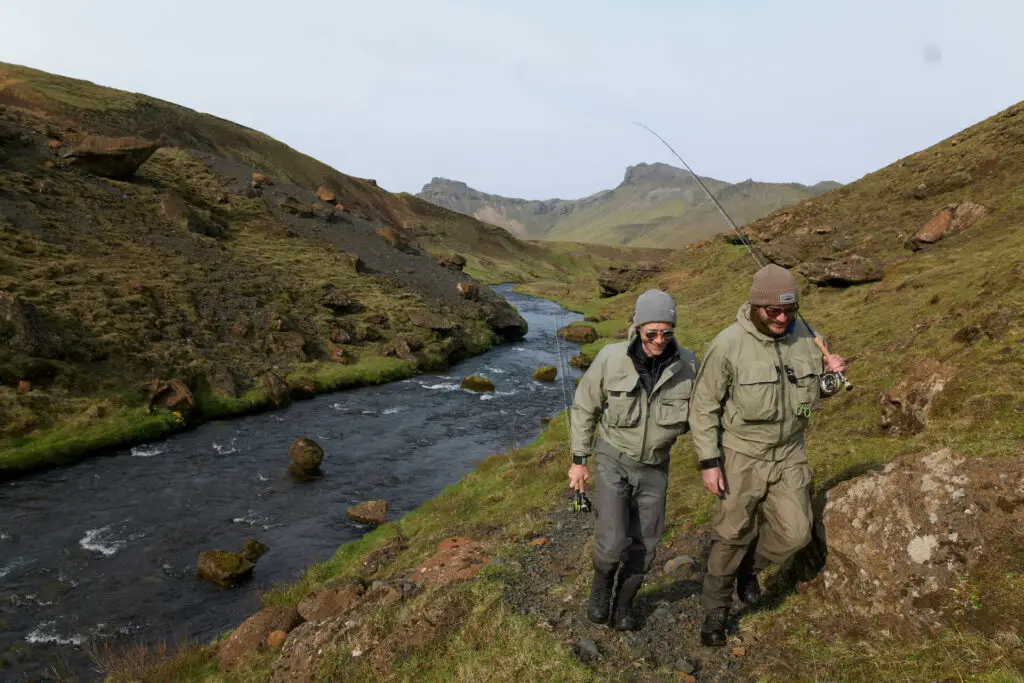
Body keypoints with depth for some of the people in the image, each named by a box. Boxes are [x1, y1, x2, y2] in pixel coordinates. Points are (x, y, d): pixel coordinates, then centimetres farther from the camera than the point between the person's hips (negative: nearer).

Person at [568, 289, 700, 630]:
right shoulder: (611, 358, -20)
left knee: (643, 546, 9)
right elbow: (584, 408, -6)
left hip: (654, 465, 2)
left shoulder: (686, 364, -15)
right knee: (613, 542, -13)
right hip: (613, 458, -2)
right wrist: (578, 460, -3)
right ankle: (602, 581, 22)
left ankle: (624, 602, 36)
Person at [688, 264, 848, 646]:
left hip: (788, 456, 4)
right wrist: (709, 461, -14)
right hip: (740, 457, -4)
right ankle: (715, 611, 29)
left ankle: (748, 566, 36)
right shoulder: (728, 345, -19)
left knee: (794, 532, 5)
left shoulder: (803, 337, -5)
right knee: (732, 536, 8)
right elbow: (703, 407, -13)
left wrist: (831, 374, -13)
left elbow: (812, 395, 10)